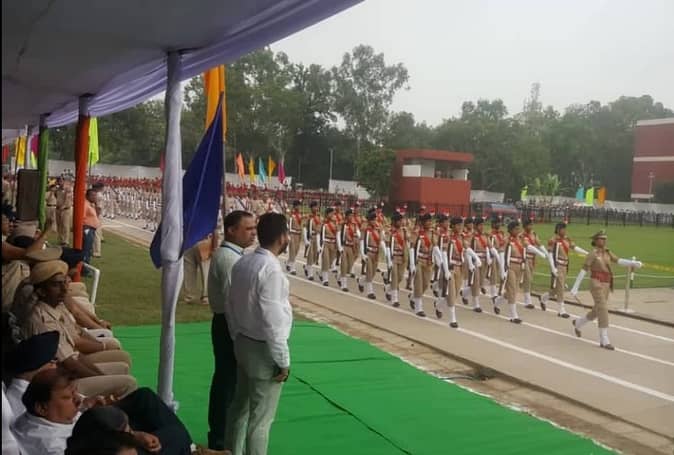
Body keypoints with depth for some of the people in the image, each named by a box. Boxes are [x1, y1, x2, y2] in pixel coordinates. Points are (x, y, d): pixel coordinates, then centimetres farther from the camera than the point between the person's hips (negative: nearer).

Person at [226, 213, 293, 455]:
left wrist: (237, 338, 19)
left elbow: (233, 305, 9)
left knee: (240, 406, 22)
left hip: (243, 343, 9)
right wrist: (282, 360, -16)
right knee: (261, 419, 4)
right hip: (262, 349, -9)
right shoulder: (271, 269, -23)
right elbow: (272, 320, -24)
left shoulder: (242, 263, 3)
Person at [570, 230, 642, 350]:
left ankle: (577, 323, 41)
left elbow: (619, 261, 1)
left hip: (606, 285, 8)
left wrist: (634, 263, -17)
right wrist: (575, 287, -9)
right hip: (596, 284, -8)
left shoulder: (607, 252, 14)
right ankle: (604, 341, -10)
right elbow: (583, 270, -9)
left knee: (597, 311, 17)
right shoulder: (592, 254, -8)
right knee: (603, 311, -14)